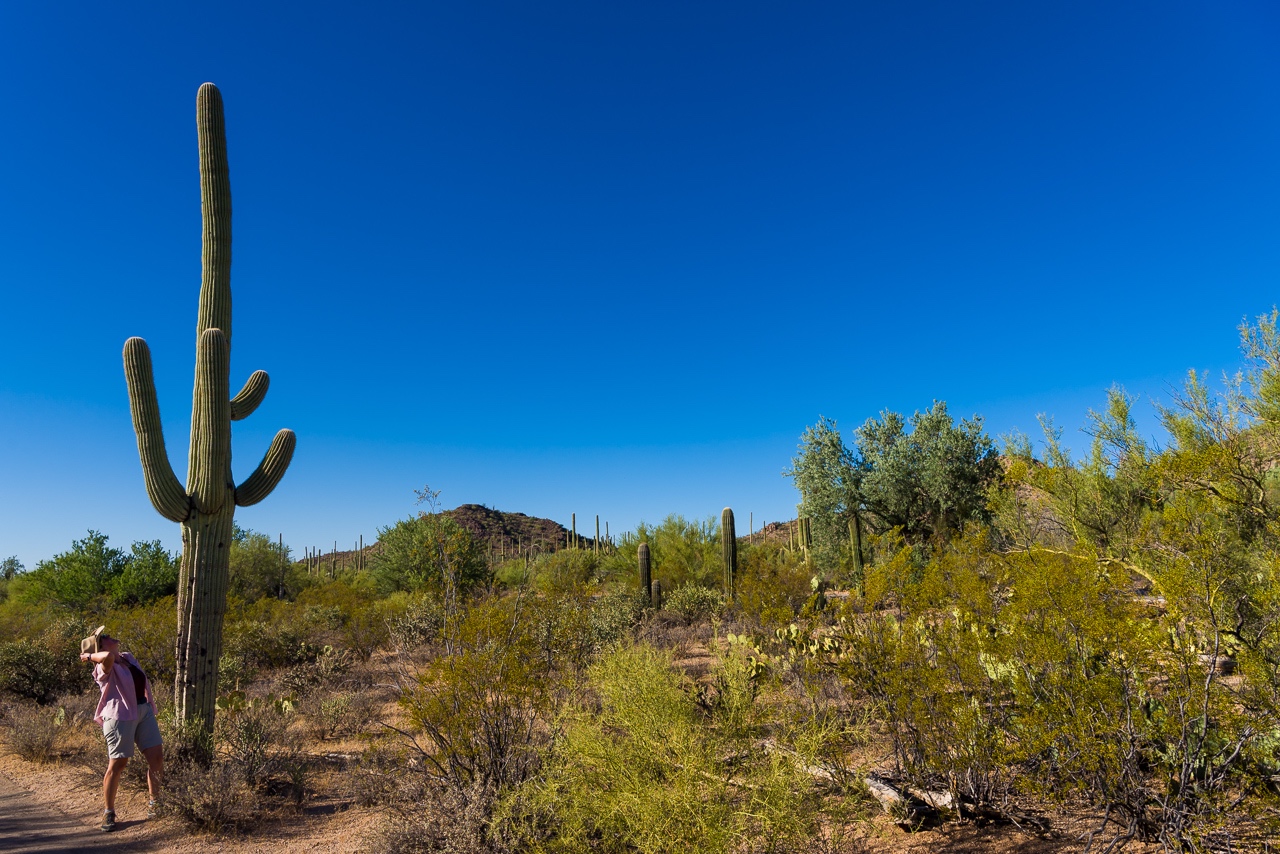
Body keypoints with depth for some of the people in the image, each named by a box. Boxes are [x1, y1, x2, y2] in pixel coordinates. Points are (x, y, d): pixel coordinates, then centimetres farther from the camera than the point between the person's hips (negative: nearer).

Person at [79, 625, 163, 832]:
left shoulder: (128, 657, 14)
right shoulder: (105, 667, -11)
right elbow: (108, 656, -36)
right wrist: (90, 656, -17)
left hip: (144, 709, 7)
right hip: (120, 714, -7)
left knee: (156, 756, 6)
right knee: (117, 763, -2)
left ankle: (154, 803, 20)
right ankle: (108, 812, 14)